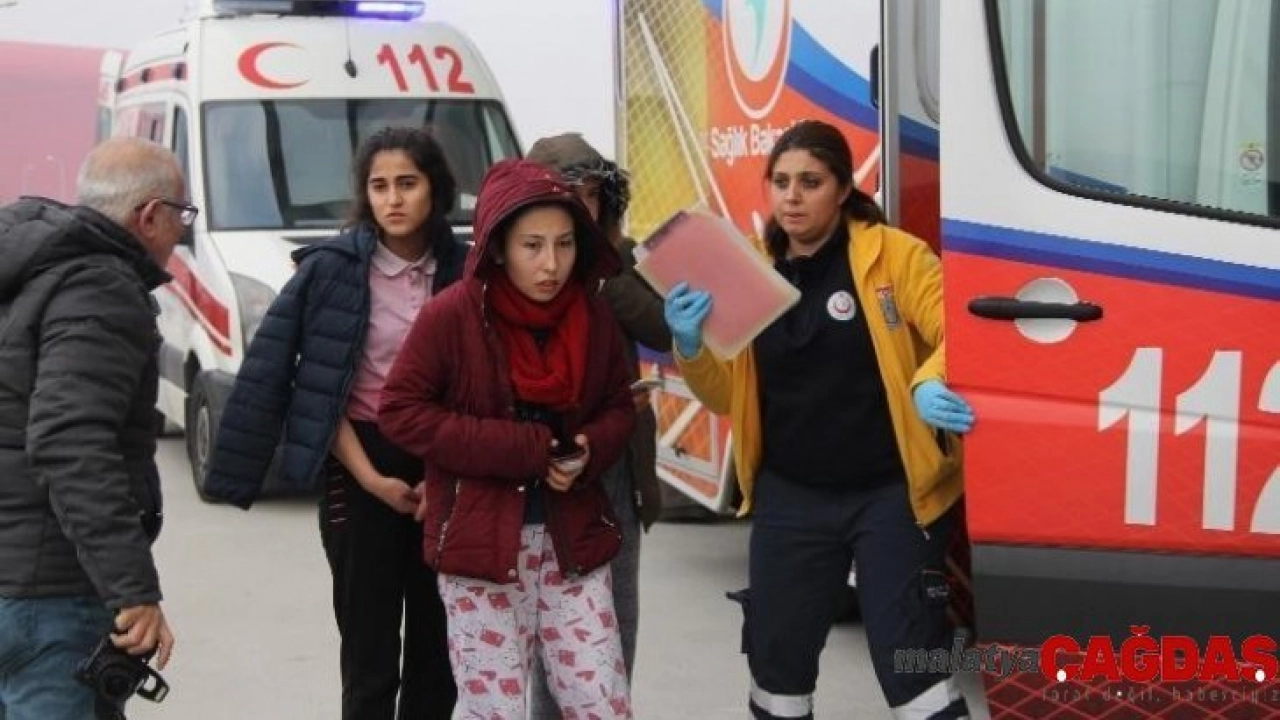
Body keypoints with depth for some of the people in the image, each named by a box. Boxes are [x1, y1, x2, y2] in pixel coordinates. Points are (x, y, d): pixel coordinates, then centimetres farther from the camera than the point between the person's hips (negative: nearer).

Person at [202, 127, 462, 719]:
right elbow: (320, 389, -7)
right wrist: (371, 479, -12)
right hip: (362, 468, -3)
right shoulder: (332, 269, -6)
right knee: (370, 654, 0)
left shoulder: (463, 270, 2)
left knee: (439, 647, 8)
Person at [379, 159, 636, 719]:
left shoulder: (594, 317, 2)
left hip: (572, 537, 4)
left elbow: (618, 406, 14)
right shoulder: (453, 316, -11)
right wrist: (514, 447, -17)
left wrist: (588, 452, -10)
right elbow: (399, 410, -11)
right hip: (479, 541, -3)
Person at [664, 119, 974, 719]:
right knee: (775, 653, 14)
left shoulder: (895, 255, -7)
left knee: (909, 661, -2)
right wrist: (690, 345, -12)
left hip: (890, 494, -4)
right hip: (790, 498, 4)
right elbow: (726, 397, 8)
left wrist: (932, 386, -35)